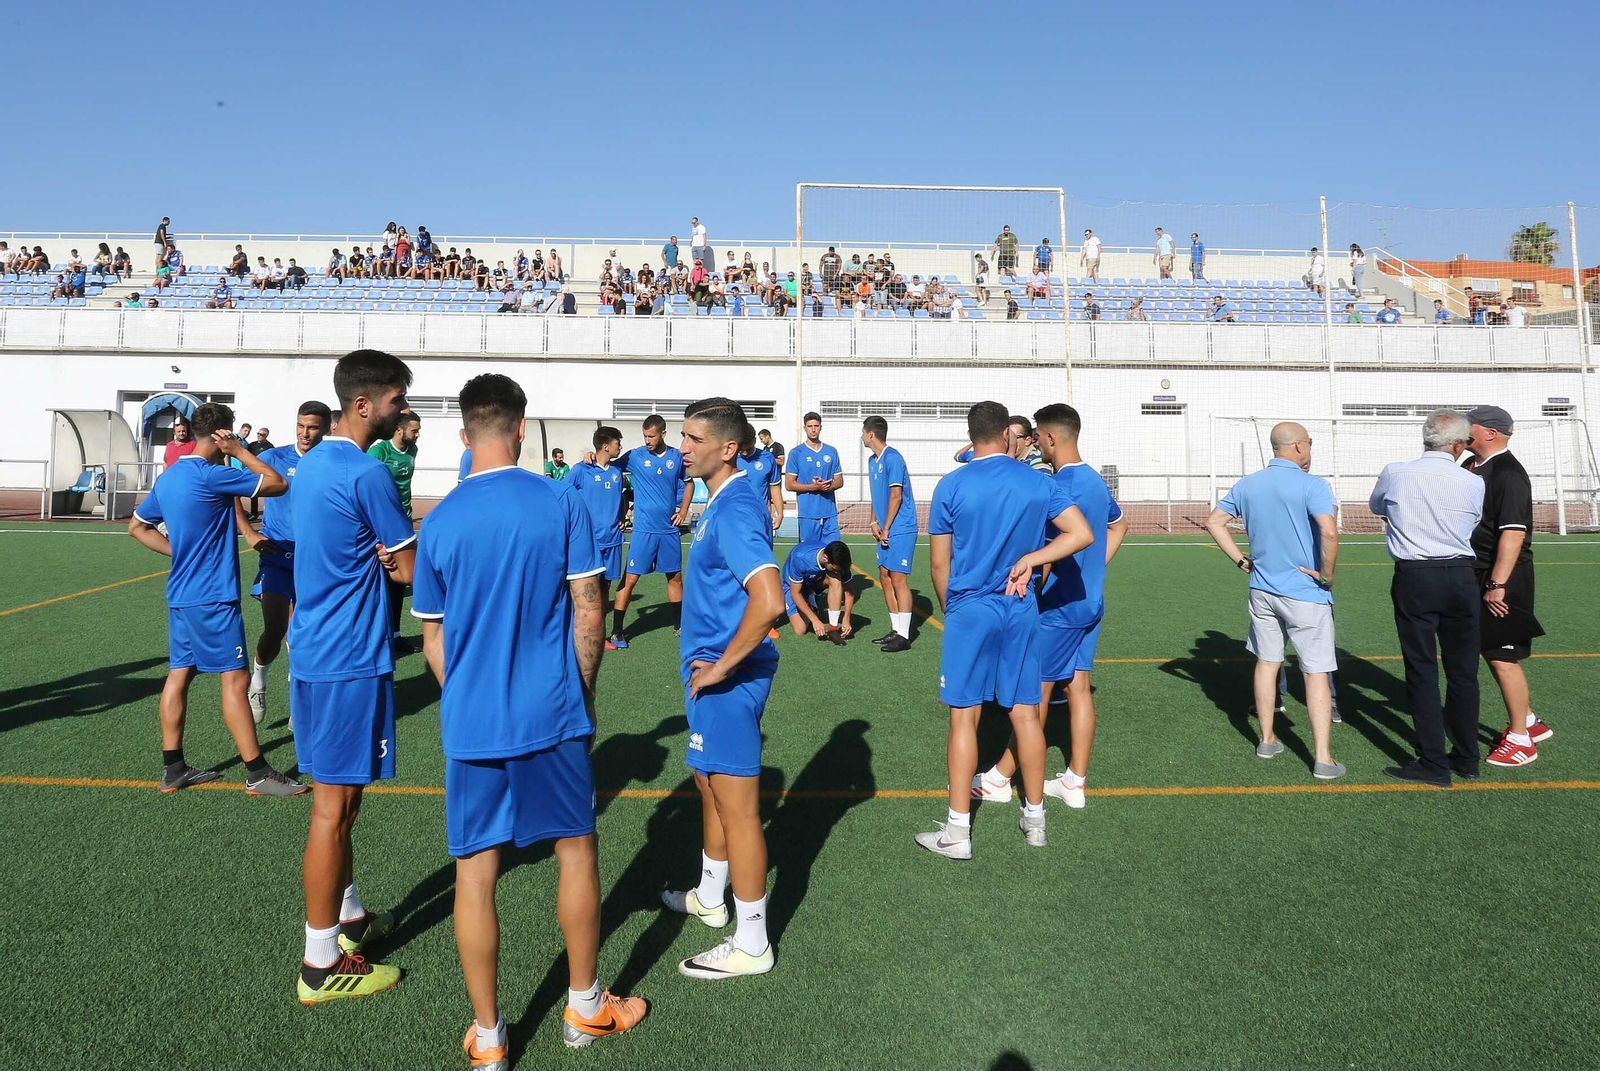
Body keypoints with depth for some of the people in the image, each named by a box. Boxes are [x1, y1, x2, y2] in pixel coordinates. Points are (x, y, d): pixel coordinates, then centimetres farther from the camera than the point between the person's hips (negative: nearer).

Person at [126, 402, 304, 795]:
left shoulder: (167, 478, 10)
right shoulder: (210, 475, -17)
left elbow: (137, 526, 22)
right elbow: (278, 484, -14)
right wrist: (240, 451, -6)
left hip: (180, 595, 9)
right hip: (212, 596, -9)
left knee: (179, 674, 11)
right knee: (234, 678, -5)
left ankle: (173, 768, 18)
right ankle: (258, 773, -1)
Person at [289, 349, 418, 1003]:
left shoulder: (313, 463, 12)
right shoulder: (367, 474, -17)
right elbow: (411, 570, -11)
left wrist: (385, 557, 2)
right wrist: (393, 559, 7)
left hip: (314, 652, 10)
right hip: (348, 661, -10)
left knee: (341, 795, 20)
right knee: (334, 806, -2)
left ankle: (349, 916, 35)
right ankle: (321, 963, 8)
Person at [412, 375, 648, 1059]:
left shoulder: (439, 522, -1)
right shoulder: (562, 503, -6)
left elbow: (433, 638, 6)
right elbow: (588, 612, -4)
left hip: (470, 721, 1)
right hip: (553, 715, -1)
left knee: (475, 875, 9)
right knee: (577, 851, 15)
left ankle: (487, 1038, 20)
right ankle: (585, 1008, 29)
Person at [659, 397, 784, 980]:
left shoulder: (735, 510, -22)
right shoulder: (721, 502, 10)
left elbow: (768, 599, -34)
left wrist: (721, 666, -24)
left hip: (727, 681, -11)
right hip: (712, 671, 11)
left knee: (737, 808, 0)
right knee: (709, 785, 25)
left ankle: (750, 944, 14)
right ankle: (710, 897, 44)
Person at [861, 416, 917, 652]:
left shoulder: (892, 458, -14)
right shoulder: (873, 461, 13)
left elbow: (896, 496, -16)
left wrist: (886, 528, -14)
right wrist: (874, 523, 6)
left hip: (900, 529, -9)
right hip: (885, 530, 9)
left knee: (898, 578, -7)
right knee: (885, 577, 11)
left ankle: (903, 635, -2)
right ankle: (895, 629, 19)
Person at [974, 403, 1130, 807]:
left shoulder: (1058, 485, -19)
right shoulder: (1096, 481, 11)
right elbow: (1118, 525, 27)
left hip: (1058, 607, -8)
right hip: (1090, 603, 8)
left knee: (1036, 693, 0)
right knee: (1078, 687, 11)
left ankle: (1000, 778, 12)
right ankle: (1075, 782, 17)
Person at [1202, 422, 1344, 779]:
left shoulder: (1247, 485, 4)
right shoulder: (1312, 486, -15)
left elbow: (1214, 522, 7)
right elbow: (1329, 531, -29)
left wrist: (1240, 560, 8)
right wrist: (1327, 575, -16)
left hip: (1262, 589, 6)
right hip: (1305, 594, -5)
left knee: (1267, 662, 18)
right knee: (1316, 673, 1)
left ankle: (1267, 740, 28)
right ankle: (1323, 760, 2)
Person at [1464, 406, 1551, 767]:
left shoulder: (1508, 473, -18)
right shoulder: (1475, 467, 9)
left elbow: (1513, 533, -24)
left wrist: (1497, 585, -25)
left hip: (1503, 580, -9)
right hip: (1479, 576, 9)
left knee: (1503, 657, -2)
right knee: (1491, 652, 17)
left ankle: (1520, 739, 10)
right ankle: (1528, 721, 31)